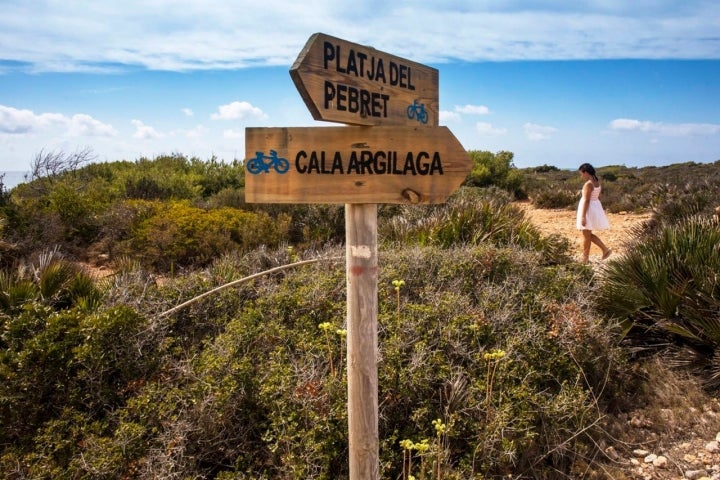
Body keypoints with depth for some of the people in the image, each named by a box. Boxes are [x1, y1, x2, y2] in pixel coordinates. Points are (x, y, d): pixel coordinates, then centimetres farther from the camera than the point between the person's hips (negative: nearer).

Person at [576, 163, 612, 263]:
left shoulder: (588, 184, -20)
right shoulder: (597, 182, 8)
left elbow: (586, 201, -22)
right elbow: (598, 197, 15)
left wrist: (583, 216, -21)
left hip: (588, 209, -9)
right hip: (596, 207, 9)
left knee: (586, 235, 2)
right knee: (588, 234, 20)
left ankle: (585, 259, 10)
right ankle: (605, 250, 15)